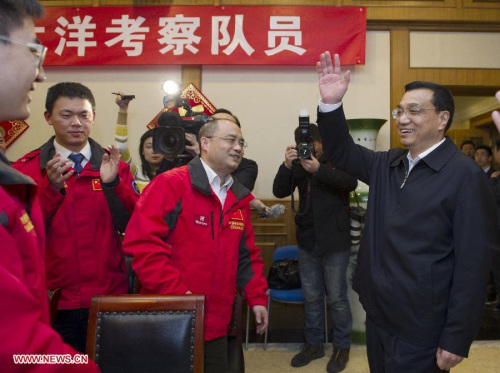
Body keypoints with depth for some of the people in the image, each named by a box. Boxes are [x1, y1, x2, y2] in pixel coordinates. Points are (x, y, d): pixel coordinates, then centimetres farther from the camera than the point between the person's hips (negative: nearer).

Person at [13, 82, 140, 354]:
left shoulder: (114, 166, 1)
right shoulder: (26, 168, -1)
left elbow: (133, 226, -6)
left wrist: (113, 183, -22)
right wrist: (52, 188, -23)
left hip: (108, 298, 1)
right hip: (53, 301, -1)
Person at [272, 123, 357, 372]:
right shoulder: (299, 165, 4)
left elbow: (351, 183, -25)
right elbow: (279, 192, -6)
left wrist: (319, 169, -37)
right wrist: (287, 165, -22)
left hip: (334, 242, -4)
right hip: (307, 241, 4)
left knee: (337, 298, 7)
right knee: (311, 297, 15)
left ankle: (342, 346, 27)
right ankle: (314, 343, 32)